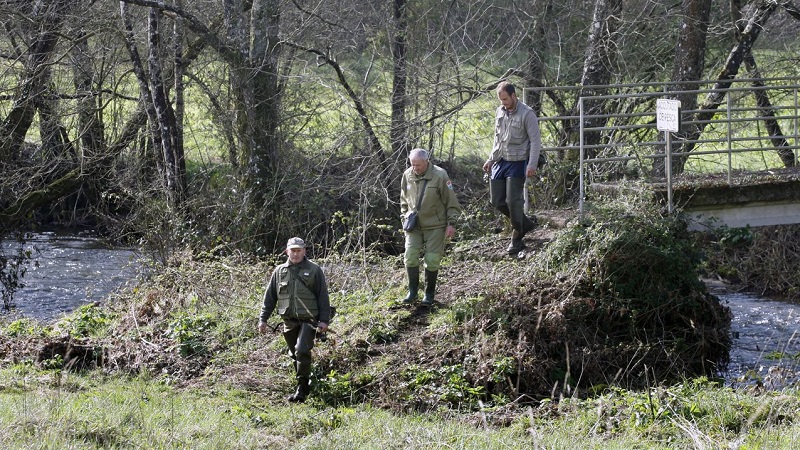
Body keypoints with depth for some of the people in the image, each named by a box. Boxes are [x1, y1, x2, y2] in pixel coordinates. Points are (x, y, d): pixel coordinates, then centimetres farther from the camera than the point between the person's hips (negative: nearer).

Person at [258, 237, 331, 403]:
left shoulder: (314, 271, 2)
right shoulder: (280, 271, 10)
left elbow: (323, 297, 1)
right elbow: (270, 297, 14)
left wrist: (324, 320, -5)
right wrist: (263, 319, 9)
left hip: (308, 320, -4)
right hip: (289, 321, 4)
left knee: (302, 351, -19)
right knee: (294, 354, 11)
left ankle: (301, 389, -15)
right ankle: (304, 387, 25)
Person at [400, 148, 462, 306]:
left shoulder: (440, 176, -13)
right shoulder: (407, 176, 0)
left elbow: (451, 202, -7)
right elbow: (404, 200, 17)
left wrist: (451, 223, -9)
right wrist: (405, 216, 7)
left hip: (435, 226, -3)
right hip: (414, 226, 4)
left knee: (432, 260, -2)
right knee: (410, 257, -6)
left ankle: (429, 294, 12)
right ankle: (412, 292, 6)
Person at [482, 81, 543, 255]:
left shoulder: (527, 114, -12)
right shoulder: (500, 112, 9)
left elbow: (535, 141, -12)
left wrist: (532, 165, -20)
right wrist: (491, 159, 16)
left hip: (517, 163, -7)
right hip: (500, 162, 7)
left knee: (513, 200, -9)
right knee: (497, 201, 7)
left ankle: (517, 239, 5)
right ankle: (526, 223, 26)